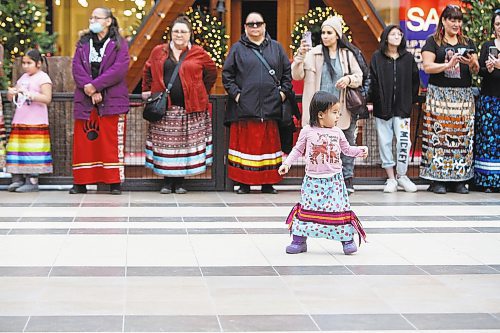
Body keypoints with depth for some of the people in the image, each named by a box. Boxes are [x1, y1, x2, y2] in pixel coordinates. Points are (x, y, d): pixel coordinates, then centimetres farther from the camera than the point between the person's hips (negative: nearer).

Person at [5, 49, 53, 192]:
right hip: (19, 121, 7)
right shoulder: (23, 77, 18)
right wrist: (11, 93, -1)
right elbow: (11, 98, 22)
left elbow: (47, 98, -15)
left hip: (35, 123, -7)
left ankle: (32, 181, -5)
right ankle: (17, 178, 6)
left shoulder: (43, 77, -3)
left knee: (32, 151, -8)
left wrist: (29, 94, -23)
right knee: (16, 149, 3)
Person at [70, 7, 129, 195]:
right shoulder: (83, 43, 14)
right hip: (85, 102, 3)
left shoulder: (119, 44, 4)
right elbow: (77, 68, 1)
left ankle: (114, 183, 2)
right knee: (83, 142, 4)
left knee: (112, 142, -3)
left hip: (111, 101, -3)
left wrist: (95, 85, -17)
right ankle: (81, 183, 10)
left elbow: (119, 69, -11)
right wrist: (89, 90, -13)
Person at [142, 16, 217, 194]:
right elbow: (147, 72, 20)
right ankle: (168, 181, 11)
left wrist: (201, 93, 10)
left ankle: (179, 182, 11)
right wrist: (146, 91, 13)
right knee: (166, 144, 2)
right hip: (164, 107, 1)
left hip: (191, 108, -1)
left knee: (186, 144, 2)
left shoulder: (198, 53, 3)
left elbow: (211, 73, 13)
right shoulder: (158, 52, 8)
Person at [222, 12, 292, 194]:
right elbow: (227, 74, 5)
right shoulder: (238, 48, 6)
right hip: (244, 106, -2)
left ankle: (267, 183, 12)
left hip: (270, 106, 2)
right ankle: (244, 183, 6)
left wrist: (283, 91, 6)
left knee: (268, 144, 5)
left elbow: (287, 71, 17)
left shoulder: (276, 48, 13)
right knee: (245, 143, -1)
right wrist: (235, 93, -5)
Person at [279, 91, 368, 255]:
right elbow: (298, 149, 7)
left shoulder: (337, 132, 3)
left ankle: (347, 239, 9)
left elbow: (347, 149, 14)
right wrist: (287, 163, -1)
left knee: (339, 209, -2)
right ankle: (299, 241, 11)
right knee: (307, 209, 3)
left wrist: (360, 151, -2)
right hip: (313, 179, -1)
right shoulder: (307, 131, -2)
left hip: (334, 179, 1)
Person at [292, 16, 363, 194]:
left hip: (343, 110, 1)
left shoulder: (347, 54, 7)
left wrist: (349, 79, -13)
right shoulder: (313, 53, 3)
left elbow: (359, 77, 9)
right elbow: (297, 75, -3)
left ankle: (347, 180, 17)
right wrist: (300, 57, -19)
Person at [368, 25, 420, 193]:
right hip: (382, 107, -1)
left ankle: (401, 175, 11)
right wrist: (373, 100, -8)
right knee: (385, 142, 2)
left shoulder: (408, 57, 8)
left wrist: (411, 100, 6)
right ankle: (391, 178, 11)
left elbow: (415, 80, 10)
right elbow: (372, 81, -2)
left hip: (402, 107, 1)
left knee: (404, 141, -5)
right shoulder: (377, 57, 3)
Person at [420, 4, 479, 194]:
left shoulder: (467, 43, 16)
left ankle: (459, 179, 3)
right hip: (439, 94, -3)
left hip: (463, 96, 4)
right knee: (438, 134, -8)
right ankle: (438, 180, -4)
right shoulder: (433, 42, 4)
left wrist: (471, 63, -11)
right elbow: (427, 66, -7)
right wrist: (448, 64, -19)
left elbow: (476, 70, 12)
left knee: (462, 135, -1)